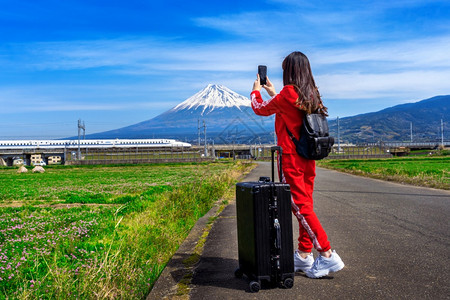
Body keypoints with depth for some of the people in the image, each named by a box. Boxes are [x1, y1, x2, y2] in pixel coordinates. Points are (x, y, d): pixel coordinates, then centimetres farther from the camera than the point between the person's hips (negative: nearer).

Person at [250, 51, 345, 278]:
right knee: (305, 204, 13)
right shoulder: (312, 94, 9)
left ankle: (327, 255, -2)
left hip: (291, 159, -8)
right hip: (308, 159, 8)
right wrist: (273, 93, 32)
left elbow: (260, 109, 1)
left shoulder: (288, 93, -14)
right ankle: (304, 255, 23)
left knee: (301, 207, -3)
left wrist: (256, 90, 20)